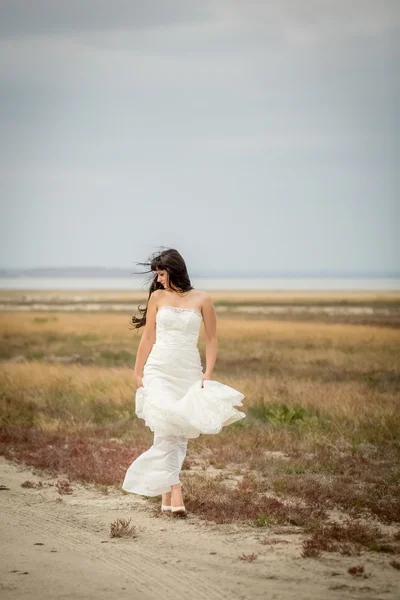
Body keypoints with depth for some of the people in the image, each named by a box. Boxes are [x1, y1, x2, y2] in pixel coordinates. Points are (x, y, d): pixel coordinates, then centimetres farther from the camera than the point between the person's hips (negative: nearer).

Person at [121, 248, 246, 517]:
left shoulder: (202, 300, 2)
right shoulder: (157, 297, 6)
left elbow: (212, 339, 6)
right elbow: (148, 338, 9)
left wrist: (208, 373, -4)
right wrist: (137, 373, 8)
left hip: (188, 373, 0)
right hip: (159, 371, 0)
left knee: (179, 434, 1)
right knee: (166, 429, -14)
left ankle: (165, 490, 11)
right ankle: (175, 492, -18)